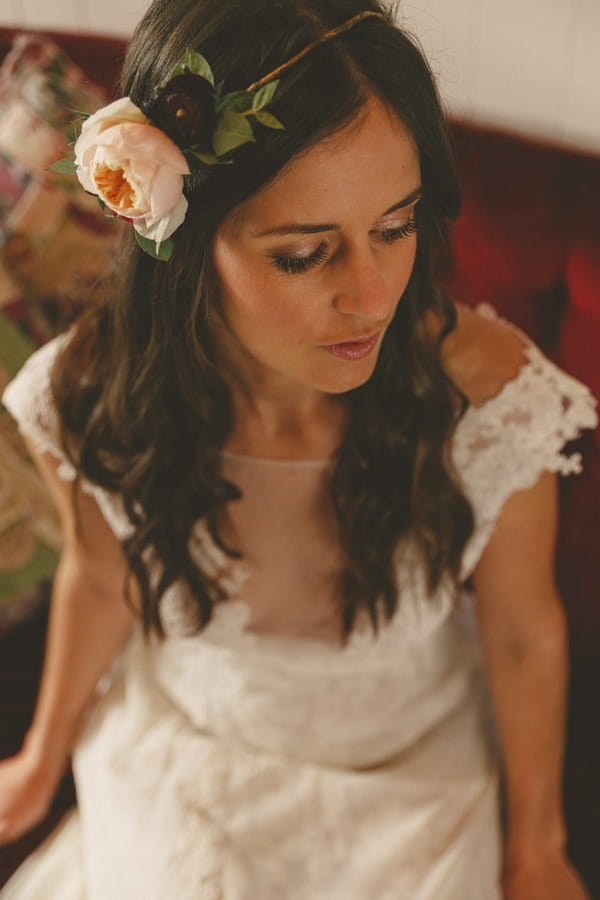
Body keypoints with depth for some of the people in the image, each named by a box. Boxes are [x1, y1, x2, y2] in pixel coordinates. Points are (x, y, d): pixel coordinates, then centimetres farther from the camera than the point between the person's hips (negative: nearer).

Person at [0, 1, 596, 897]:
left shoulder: (493, 396, -33)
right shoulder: (93, 396, -29)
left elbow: (524, 635, -15)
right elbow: (100, 575, -8)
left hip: (409, 778, 0)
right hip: (177, 755, 1)